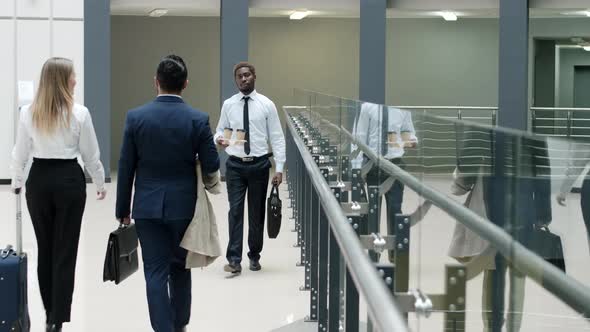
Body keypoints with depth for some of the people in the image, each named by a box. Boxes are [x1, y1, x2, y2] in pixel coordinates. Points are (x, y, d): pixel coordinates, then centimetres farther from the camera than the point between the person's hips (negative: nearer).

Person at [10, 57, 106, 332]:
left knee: (44, 248, 15)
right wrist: (100, 183, 13)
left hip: (39, 180, 3)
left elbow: (20, 153, 4)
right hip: (69, 179, -3)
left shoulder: (28, 113, -3)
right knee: (65, 250, 2)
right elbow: (91, 155, -2)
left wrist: (17, 182, 20)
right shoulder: (79, 113, -9)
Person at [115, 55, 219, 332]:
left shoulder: (136, 117, -7)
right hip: (183, 205, 1)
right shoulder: (198, 119, -9)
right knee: (180, 267, 19)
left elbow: (125, 168, -3)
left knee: (156, 272, 2)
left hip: (148, 206, -1)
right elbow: (211, 166, -7)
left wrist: (123, 210, 6)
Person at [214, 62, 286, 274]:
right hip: (235, 165, 0)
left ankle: (254, 256, 23)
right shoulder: (228, 105, 3)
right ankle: (234, 259, -6)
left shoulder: (266, 105, -1)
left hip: (259, 164, 0)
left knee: (257, 212, 9)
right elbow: (220, 131, 9)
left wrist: (279, 168, -7)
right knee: (235, 211, -7)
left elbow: (277, 137, -1)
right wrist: (219, 139, -16)